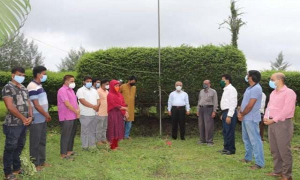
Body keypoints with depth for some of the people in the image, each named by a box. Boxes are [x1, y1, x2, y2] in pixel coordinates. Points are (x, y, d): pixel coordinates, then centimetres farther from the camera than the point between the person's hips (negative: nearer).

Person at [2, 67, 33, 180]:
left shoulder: (24, 89, 14)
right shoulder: (8, 88, -9)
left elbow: (28, 104, 14)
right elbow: (10, 107, -16)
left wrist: (30, 117, -4)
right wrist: (24, 118, -13)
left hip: (24, 124, 7)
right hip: (13, 124, -7)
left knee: (20, 146, 16)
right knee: (10, 148, 2)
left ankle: (17, 168, 29)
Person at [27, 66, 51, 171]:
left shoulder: (39, 86, 12)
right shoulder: (33, 86, -17)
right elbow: (36, 105, -20)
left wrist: (46, 115, 7)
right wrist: (47, 115, -11)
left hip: (43, 119, 9)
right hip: (36, 119, -9)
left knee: (42, 141, 15)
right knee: (35, 142, 2)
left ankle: (42, 161, 26)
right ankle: (35, 164, 13)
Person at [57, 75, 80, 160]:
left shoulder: (71, 90, 15)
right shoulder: (62, 90, -15)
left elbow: (75, 101, 16)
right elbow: (67, 104, -20)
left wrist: (78, 110, -2)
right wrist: (76, 111, -10)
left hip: (73, 116, 9)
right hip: (66, 117, -9)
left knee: (72, 134, 16)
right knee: (66, 135, -3)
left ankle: (69, 150, 28)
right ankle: (63, 154, 6)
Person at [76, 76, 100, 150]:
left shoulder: (94, 90, 17)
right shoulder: (80, 90, -5)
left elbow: (98, 100, 13)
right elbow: (83, 101, -17)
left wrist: (97, 106, -9)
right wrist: (93, 106, -17)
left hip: (94, 114, 7)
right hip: (85, 114, -6)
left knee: (93, 131, 12)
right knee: (85, 131, 0)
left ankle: (92, 145, 20)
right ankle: (85, 146, 8)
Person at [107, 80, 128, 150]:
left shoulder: (119, 94, 12)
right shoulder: (110, 95, -11)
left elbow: (123, 103, 9)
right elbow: (115, 105, -16)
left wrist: (125, 112, -5)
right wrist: (125, 108, -8)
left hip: (120, 114, 7)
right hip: (113, 114, -7)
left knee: (118, 130, 11)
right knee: (113, 130, -2)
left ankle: (116, 145, 20)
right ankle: (113, 146, 6)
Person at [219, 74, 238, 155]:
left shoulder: (231, 89, -13)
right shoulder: (226, 89, 17)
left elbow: (233, 103, -19)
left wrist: (229, 115, -22)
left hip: (229, 113, -10)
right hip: (225, 112, 10)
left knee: (229, 132, -4)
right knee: (225, 131, 14)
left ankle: (231, 149, 5)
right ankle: (226, 148, 24)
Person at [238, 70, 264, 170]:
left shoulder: (256, 88, -17)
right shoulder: (249, 88, 15)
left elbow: (250, 105, -20)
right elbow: (244, 102, 15)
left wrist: (242, 114, -8)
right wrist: (240, 113, 1)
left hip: (251, 119, -10)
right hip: (245, 118, 10)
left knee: (255, 140, -6)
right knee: (246, 138, 19)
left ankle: (259, 163, -1)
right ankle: (248, 157, 32)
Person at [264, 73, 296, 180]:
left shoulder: (289, 92, -10)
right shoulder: (273, 93, 16)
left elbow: (287, 110, -18)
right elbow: (269, 106, 19)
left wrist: (273, 120, -17)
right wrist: (266, 117, 1)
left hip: (283, 124, -8)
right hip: (272, 124, 8)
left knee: (284, 150, -2)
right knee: (274, 150, 13)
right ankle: (278, 171, 25)